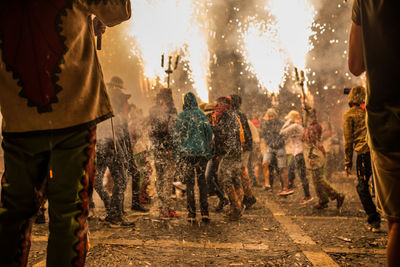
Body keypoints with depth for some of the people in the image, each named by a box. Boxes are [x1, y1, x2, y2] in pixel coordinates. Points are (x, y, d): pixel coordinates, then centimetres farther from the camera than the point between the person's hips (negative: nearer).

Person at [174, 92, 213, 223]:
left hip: (186, 154, -2)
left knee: (189, 183, 4)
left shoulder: (181, 116, -2)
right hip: (202, 153, 2)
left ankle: (191, 213, 3)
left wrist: (178, 153, 8)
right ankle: (205, 212, 7)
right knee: (202, 182, 9)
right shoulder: (201, 114, 3)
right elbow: (209, 133, 5)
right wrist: (208, 151, 13)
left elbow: (177, 136, -1)